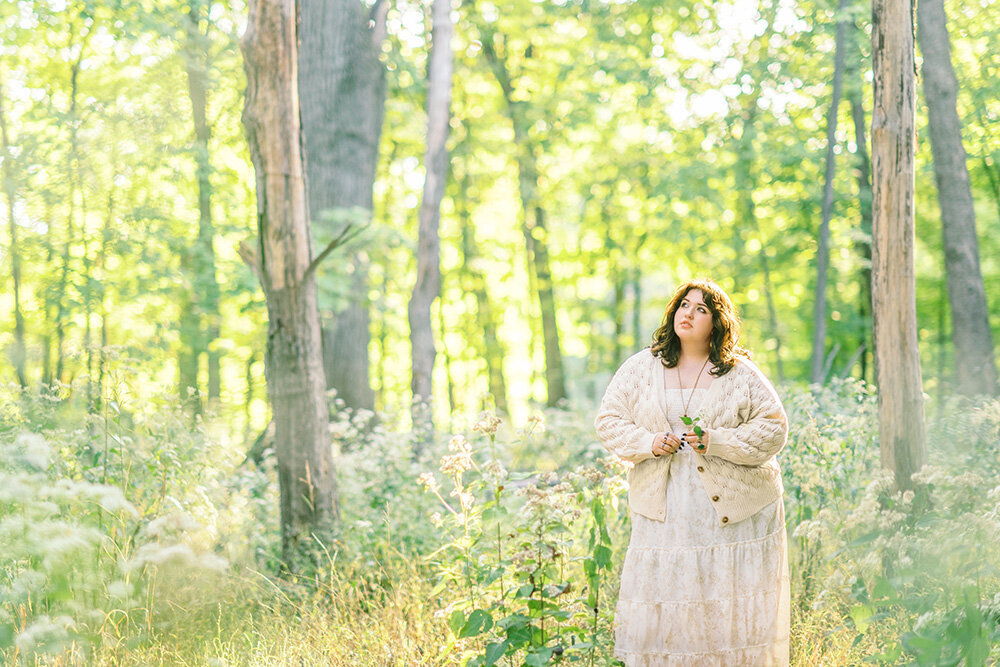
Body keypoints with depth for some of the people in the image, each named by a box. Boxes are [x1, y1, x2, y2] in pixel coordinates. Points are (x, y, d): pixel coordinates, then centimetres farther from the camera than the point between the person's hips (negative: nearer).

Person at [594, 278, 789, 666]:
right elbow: (609, 421, 9)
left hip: (734, 512, -1)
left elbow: (773, 429, -1)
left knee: (732, 611, 0)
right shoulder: (642, 368, 8)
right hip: (665, 511, 1)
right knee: (660, 609, -3)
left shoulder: (741, 374, 2)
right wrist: (649, 443, -10)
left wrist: (717, 442, -14)